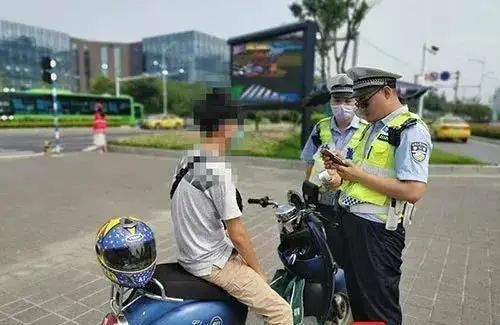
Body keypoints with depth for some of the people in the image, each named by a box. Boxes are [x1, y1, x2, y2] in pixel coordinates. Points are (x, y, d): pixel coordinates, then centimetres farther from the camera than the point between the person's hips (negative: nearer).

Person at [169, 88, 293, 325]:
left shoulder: (188, 160, 4)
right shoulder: (217, 169, -24)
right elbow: (237, 233, -21)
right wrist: (259, 271, -6)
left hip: (190, 255, 10)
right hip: (211, 263, -10)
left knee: (250, 267, 28)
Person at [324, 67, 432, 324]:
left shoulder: (411, 130, -14)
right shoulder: (373, 127, 14)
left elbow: (413, 191, -24)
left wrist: (359, 175, -20)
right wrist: (342, 168, 1)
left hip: (376, 230, -9)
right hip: (351, 221, 9)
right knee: (357, 297, 22)